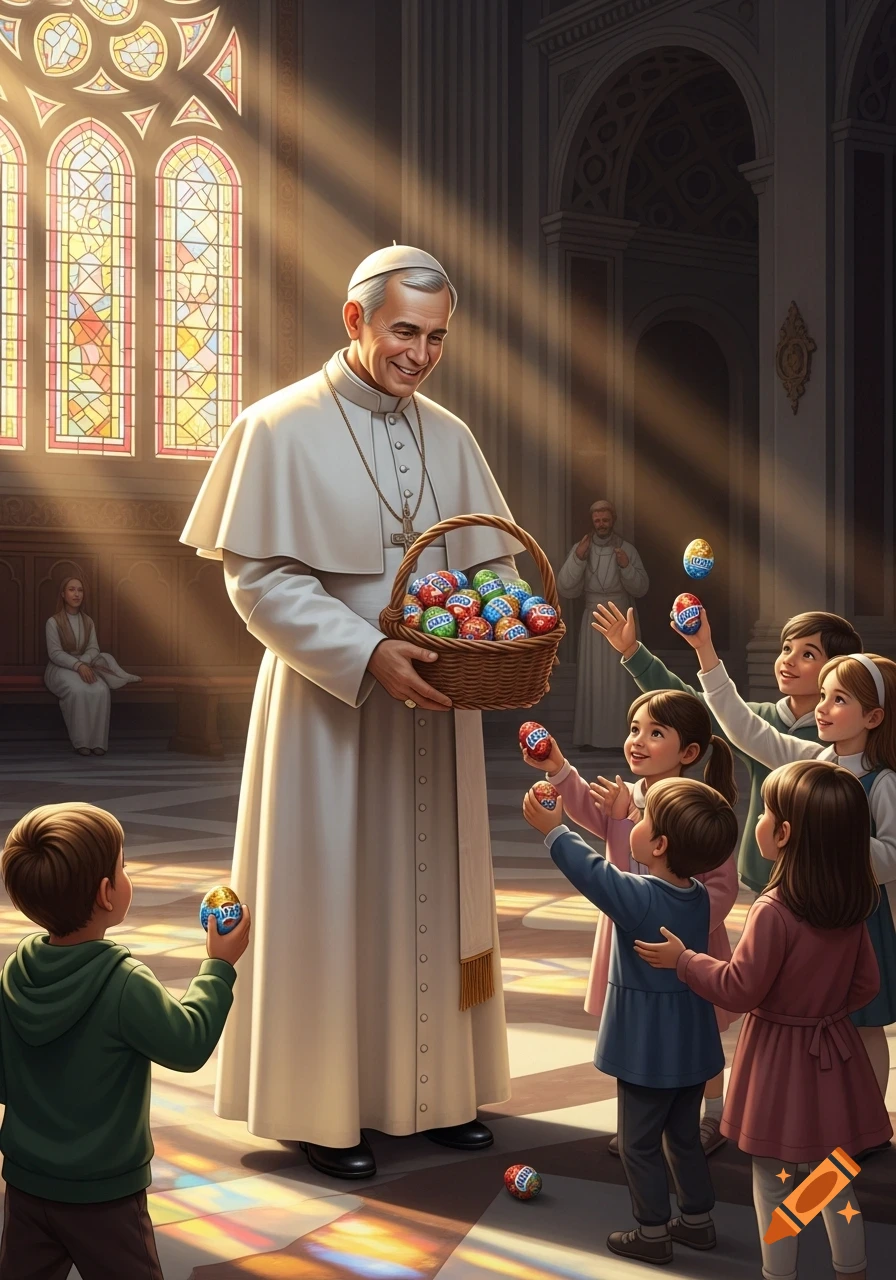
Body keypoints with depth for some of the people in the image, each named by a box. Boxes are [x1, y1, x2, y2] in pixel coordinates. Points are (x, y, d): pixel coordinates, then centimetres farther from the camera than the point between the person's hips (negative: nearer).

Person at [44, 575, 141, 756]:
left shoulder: (88, 622, 10)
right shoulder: (53, 622, -7)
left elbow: (93, 648, 1)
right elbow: (55, 654, -14)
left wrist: (84, 663, -21)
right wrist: (78, 665, -27)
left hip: (84, 665, 4)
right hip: (61, 668, -4)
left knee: (101, 690, -29)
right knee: (78, 690, -38)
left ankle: (98, 741, -28)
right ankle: (81, 741, -29)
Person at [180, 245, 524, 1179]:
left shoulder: (449, 435, 8)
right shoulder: (280, 429, -8)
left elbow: (492, 562, 13)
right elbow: (258, 578, -13)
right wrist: (368, 656, -23)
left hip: (435, 704, 5)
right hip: (328, 707, -5)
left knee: (433, 889, 12)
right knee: (329, 894, 2)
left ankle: (435, 1087, 26)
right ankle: (323, 1105, 16)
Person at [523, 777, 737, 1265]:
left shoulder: (637, 898, -26)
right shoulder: (699, 896, -3)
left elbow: (591, 872, -20)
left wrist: (553, 829, -8)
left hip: (647, 1050, -7)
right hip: (692, 1046, 7)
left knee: (639, 1143, 9)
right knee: (684, 1137, 22)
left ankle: (652, 1233, 19)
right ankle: (698, 1220, 32)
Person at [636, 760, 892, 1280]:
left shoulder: (774, 911, -25)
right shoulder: (852, 907, -5)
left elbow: (740, 988, -17)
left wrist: (684, 959, -4)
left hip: (779, 1058, -6)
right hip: (832, 1052, 6)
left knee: (774, 1180, 10)